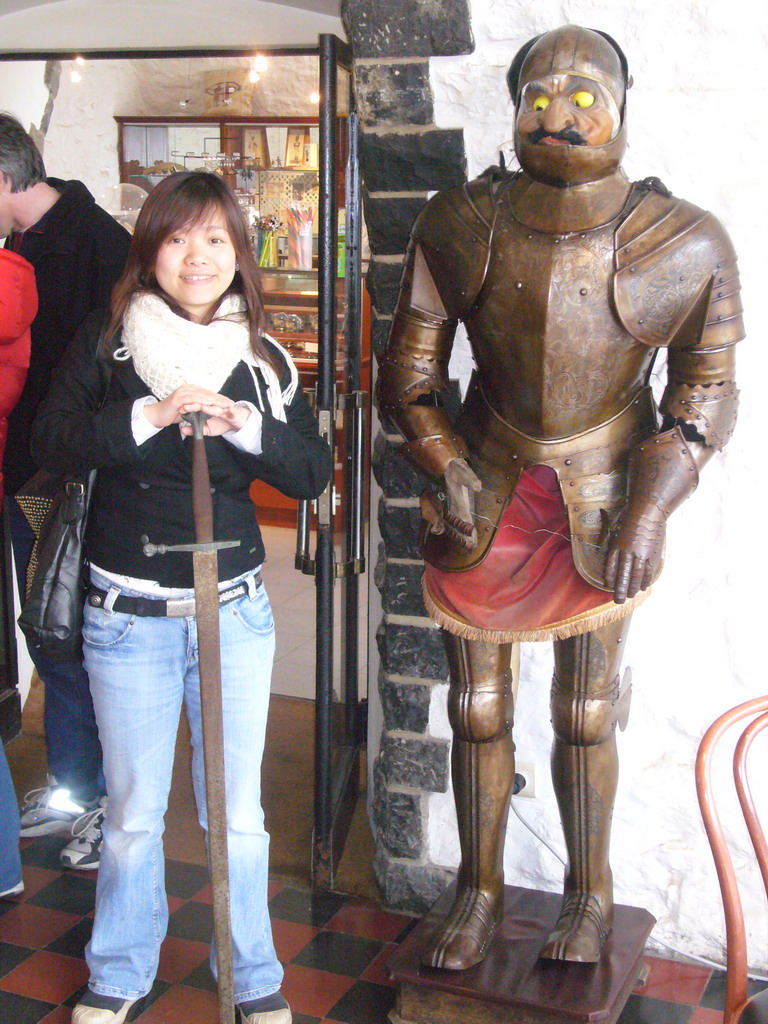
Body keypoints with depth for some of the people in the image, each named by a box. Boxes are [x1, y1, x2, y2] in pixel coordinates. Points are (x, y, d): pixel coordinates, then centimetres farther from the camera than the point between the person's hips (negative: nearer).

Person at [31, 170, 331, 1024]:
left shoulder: (264, 361, 2)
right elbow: (50, 442, -14)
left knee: (237, 813, 10)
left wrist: (248, 426, -20)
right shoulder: (105, 346, -3)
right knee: (133, 813, 13)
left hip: (235, 610, 1)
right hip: (128, 616, -1)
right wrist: (150, 415, -26)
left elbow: (313, 475, -3)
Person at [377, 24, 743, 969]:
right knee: (477, 707, 10)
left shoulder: (683, 244, -9)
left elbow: (706, 393, -2)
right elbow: (410, 368, 3)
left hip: (601, 499, -1)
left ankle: (590, 895, 31)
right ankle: (479, 893, 29)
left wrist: (651, 510, -11)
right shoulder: (462, 227, -5)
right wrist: (445, 466, -11)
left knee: (584, 714, 9)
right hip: (485, 491, 2)